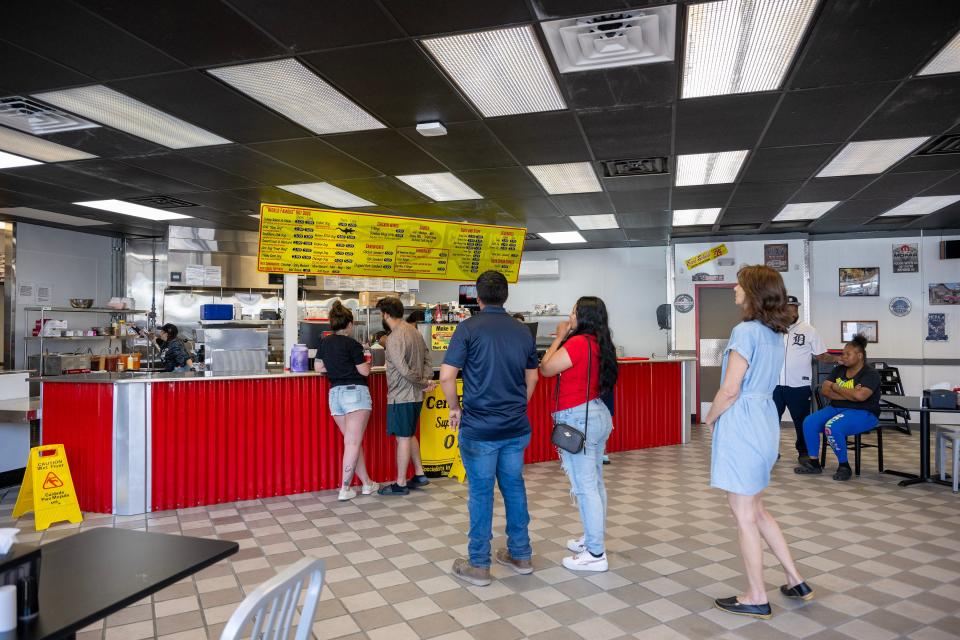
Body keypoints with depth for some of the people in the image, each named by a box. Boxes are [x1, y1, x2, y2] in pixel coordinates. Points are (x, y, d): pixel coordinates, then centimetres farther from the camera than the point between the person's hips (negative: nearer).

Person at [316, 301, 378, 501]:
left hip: (334, 393, 7)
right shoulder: (352, 344, -9)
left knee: (352, 441, 13)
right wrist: (366, 362, 13)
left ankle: (366, 483, 21)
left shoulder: (325, 342, 8)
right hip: (355, 392, -6)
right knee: (353, 443, -3)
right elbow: (364, 371, -7)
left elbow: (319, 367, 13)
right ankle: (345, 489, -3)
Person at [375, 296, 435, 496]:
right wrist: (427, 381, -1)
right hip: (416, 395, 9)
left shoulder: (394, 339, -19)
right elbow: (428, 360, 10)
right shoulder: (415, 331, 9)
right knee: (409, 435, 20)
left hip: (401, 396, -9)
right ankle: (419, 475, 26)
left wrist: (423, 383, -11)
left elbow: (405, 371, -24)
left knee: (403, 438, 1)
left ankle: (401, 484, 11)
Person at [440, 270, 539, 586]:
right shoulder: (523, 331, 6)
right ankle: (520, 555, 29)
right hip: (516, 427, 5)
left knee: (480, 492, 5)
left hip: (479, 429, -5)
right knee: (514, 487, 17)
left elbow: (447, 376, -15)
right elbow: (532, 377, 14)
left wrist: (455, 408, 0)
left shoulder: (469, 327, -10)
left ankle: (478, 565, 17)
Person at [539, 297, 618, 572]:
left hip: (578, 419, -10)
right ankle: (593, 539, 32)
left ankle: (596, 554, 5)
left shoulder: (578, 342, -17)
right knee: (595, 483, 18)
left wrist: (559, 337, -4)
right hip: (599, 414, 10)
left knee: (585, 486, -3)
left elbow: (546, 369, -10)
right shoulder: (600, 344, 10)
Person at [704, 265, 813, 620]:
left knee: (745, 517, 4)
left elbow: (730, 390, -19)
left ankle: (756, 598, 16)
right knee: (757, 511, 21)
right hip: (765, 422, 9)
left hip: (741, 426, -9)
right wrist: (721, 417, 16)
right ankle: (796, 582, 29)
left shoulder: (745, 331, -17)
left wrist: (710, 419, -2)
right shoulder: (775, 334, 10)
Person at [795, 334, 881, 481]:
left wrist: (836, 388, -11)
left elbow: (860, 396, -26)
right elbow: (824, 390, -1)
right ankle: (814, 463, -7)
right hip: (837, 408, 7)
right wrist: (849, 394, -14)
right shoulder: (838, 370, 11)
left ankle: (844, 466, -14)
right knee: (809, 422, -16)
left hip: (862, 413, -7)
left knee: (832, 427, -33)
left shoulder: (870, 374, -8)